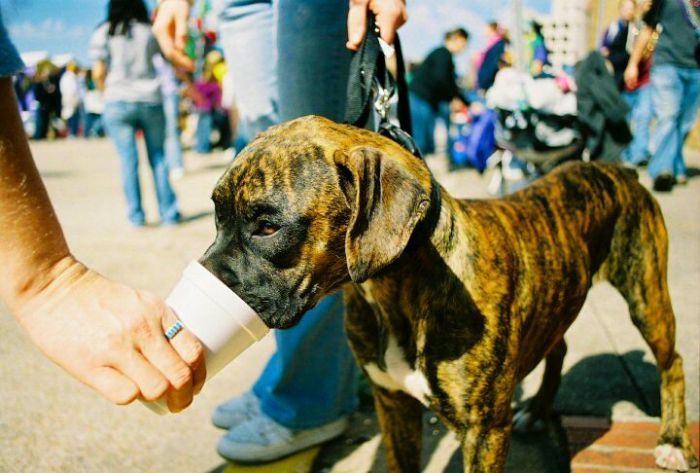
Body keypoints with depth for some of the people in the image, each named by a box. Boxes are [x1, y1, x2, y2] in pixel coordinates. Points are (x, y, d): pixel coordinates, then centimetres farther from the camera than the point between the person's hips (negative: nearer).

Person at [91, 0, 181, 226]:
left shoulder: (103, 33, 2)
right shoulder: (149, 32, 7)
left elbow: (98, 73, -3)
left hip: (118, 102, -1)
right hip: (151, 100, 1)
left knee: (128, 159, 2)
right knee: (158, 157, 8)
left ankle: (136, 215, 3)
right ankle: (169, 212, 7)